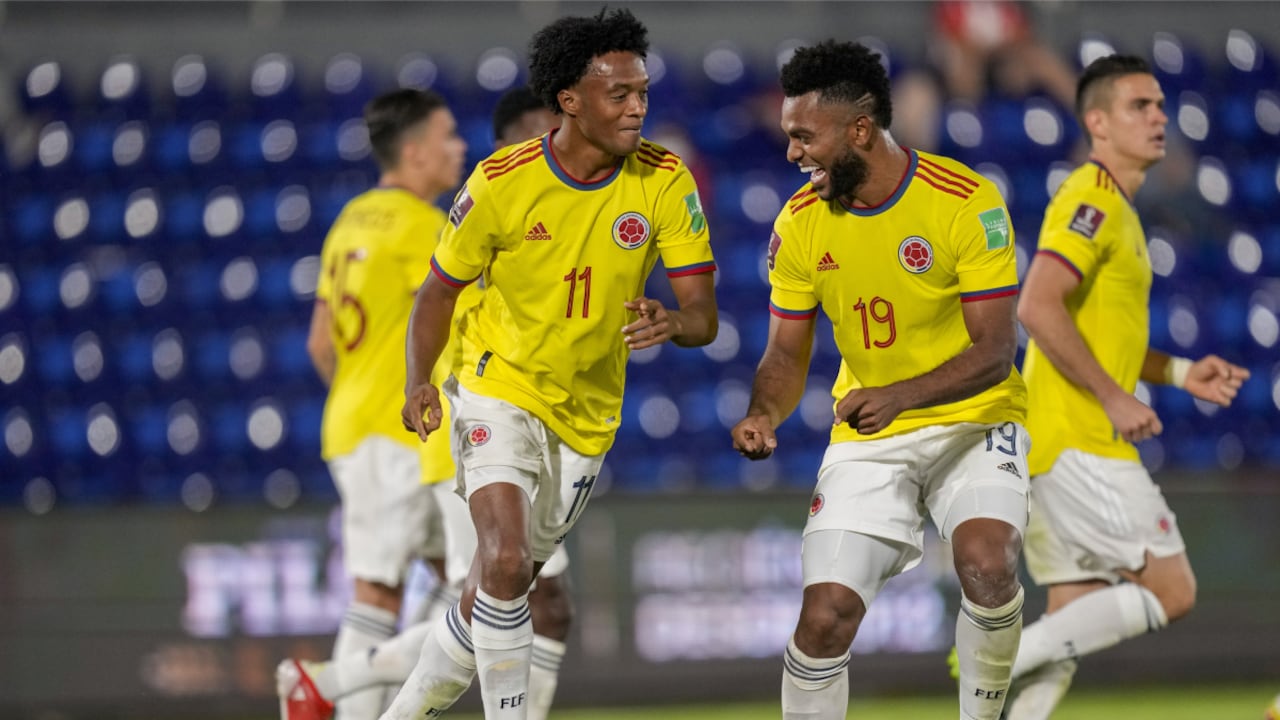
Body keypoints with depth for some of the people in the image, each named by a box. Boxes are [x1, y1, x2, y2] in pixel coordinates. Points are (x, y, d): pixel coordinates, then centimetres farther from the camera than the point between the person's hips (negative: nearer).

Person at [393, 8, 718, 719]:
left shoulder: (665, 182, -13)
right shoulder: (501, 182, -16)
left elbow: (703, 313, -12)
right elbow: (440, 288, -2)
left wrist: (673, 322, -36)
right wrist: (419, 382, -18)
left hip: (587, 414, 3)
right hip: (499, 389, -3)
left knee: (493, 596, 11)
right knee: (504, 562, -25)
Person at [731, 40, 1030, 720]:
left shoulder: (966, 202, -17)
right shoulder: (800, 222, -4)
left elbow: (994, 352, -18)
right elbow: (787, 354, 5)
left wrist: (898, 396, -34)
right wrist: (764, 415, -18)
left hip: (973, 420, -3)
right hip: (866, 436, 3)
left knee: (986, 563, -30)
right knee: (825, 615, -10)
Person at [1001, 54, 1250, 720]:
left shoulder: (1116, 209, 20)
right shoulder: (1092, 202, -12)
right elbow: (1037, 308, -24)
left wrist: (1180, 373, 16)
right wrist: (1114, 398, -19)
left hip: (1062, 446, 10)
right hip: (1076, 441, -10)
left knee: (1074, 624, 7)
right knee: (1170, 592, -10)